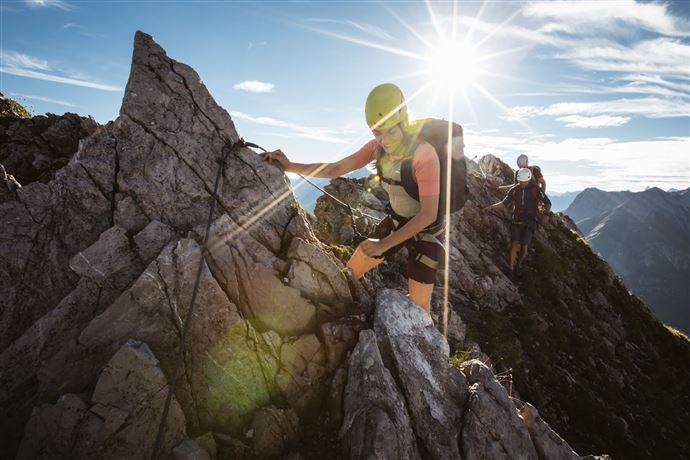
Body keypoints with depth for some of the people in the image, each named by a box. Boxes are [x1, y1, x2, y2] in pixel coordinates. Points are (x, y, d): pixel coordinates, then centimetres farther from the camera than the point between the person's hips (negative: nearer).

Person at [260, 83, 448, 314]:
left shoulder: (424, 153, -29)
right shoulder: (378, 146, -11)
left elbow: (428, 214, -27)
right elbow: (336, 169, -8)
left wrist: (384, 244, -26)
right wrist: (289, 166, -18)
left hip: (425, 230, -5)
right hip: (395, 221, 5)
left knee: (417, 308, -2)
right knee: (351, 271, 8)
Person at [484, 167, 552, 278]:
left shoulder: (536, 189, -5)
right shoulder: (514, 190, 3)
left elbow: (547, 203, -5)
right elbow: (504, 203, 9)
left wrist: (546, 214, -23)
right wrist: (492, 206, -6)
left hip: (529, 222, -2)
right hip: (516, 221, 2)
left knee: (524, 247, -8)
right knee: (515, 244, -15)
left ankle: (519, 265, 19)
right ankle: (511, 269, -6)